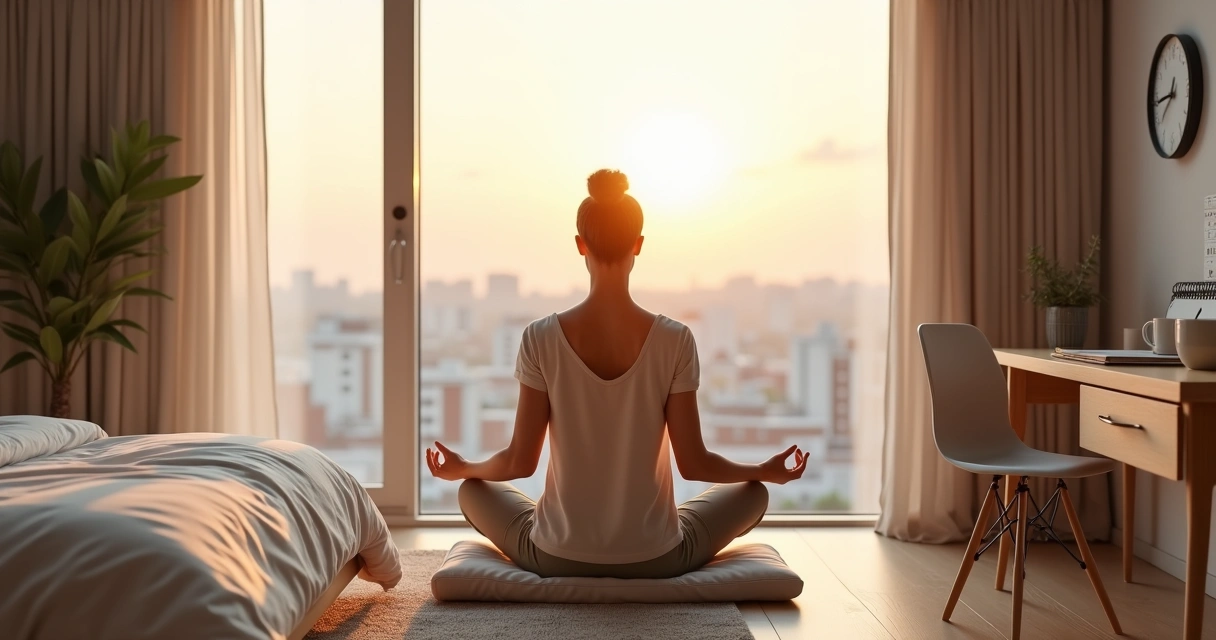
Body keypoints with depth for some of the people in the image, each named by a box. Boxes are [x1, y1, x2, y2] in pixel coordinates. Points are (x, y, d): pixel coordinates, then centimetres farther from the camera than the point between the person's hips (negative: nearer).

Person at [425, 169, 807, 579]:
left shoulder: (542, 338, -12)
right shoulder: (675, 340, -12)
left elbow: (520, 461, -6)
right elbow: (693, 463, -7)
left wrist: (462, 468, 15)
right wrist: (768, 471, 11)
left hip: (558, 557, 1)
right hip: (655, 559, 0)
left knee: (472, 490, 29)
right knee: (753, 493, 26)